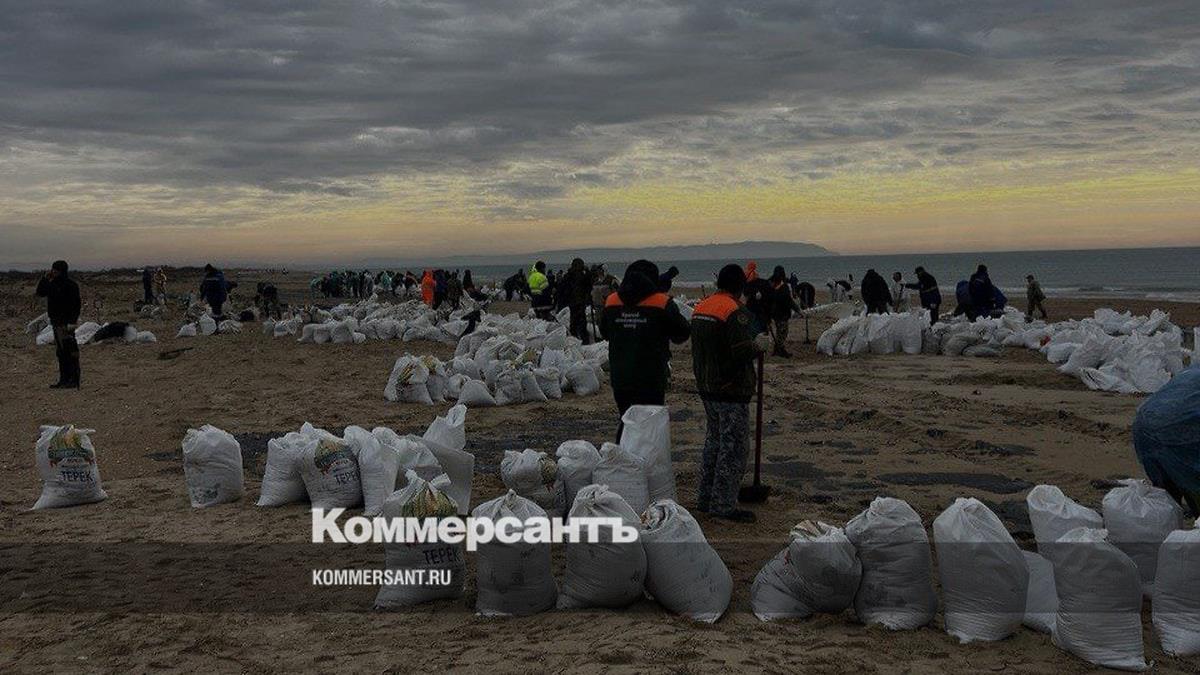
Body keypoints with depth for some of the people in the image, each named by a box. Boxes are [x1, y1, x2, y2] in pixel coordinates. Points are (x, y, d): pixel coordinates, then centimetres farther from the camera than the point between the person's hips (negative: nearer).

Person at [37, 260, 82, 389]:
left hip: (66, 323, -9)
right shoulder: (53, 283, 14)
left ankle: (74, 381, -8)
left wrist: (72, 322, -22)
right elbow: (39, 293, 16)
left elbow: (76, 304, -17)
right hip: (56, 322, 9)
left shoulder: (70, 284, -12)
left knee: (70, 351, -9)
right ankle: (64, 379, 19)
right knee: (61, 352, 13)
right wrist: (45, 278, 4)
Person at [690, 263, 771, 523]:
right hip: (732, 390, -9)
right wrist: (760, 344, -8)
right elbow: (741, 351, -25)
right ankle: (724, 505, 2)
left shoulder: (701, 307, 9)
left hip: (706, 387, 9)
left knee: (714, 440, 20)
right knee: (734, 446, -1)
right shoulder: (736, 312, -19)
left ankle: (706, 497, 26)